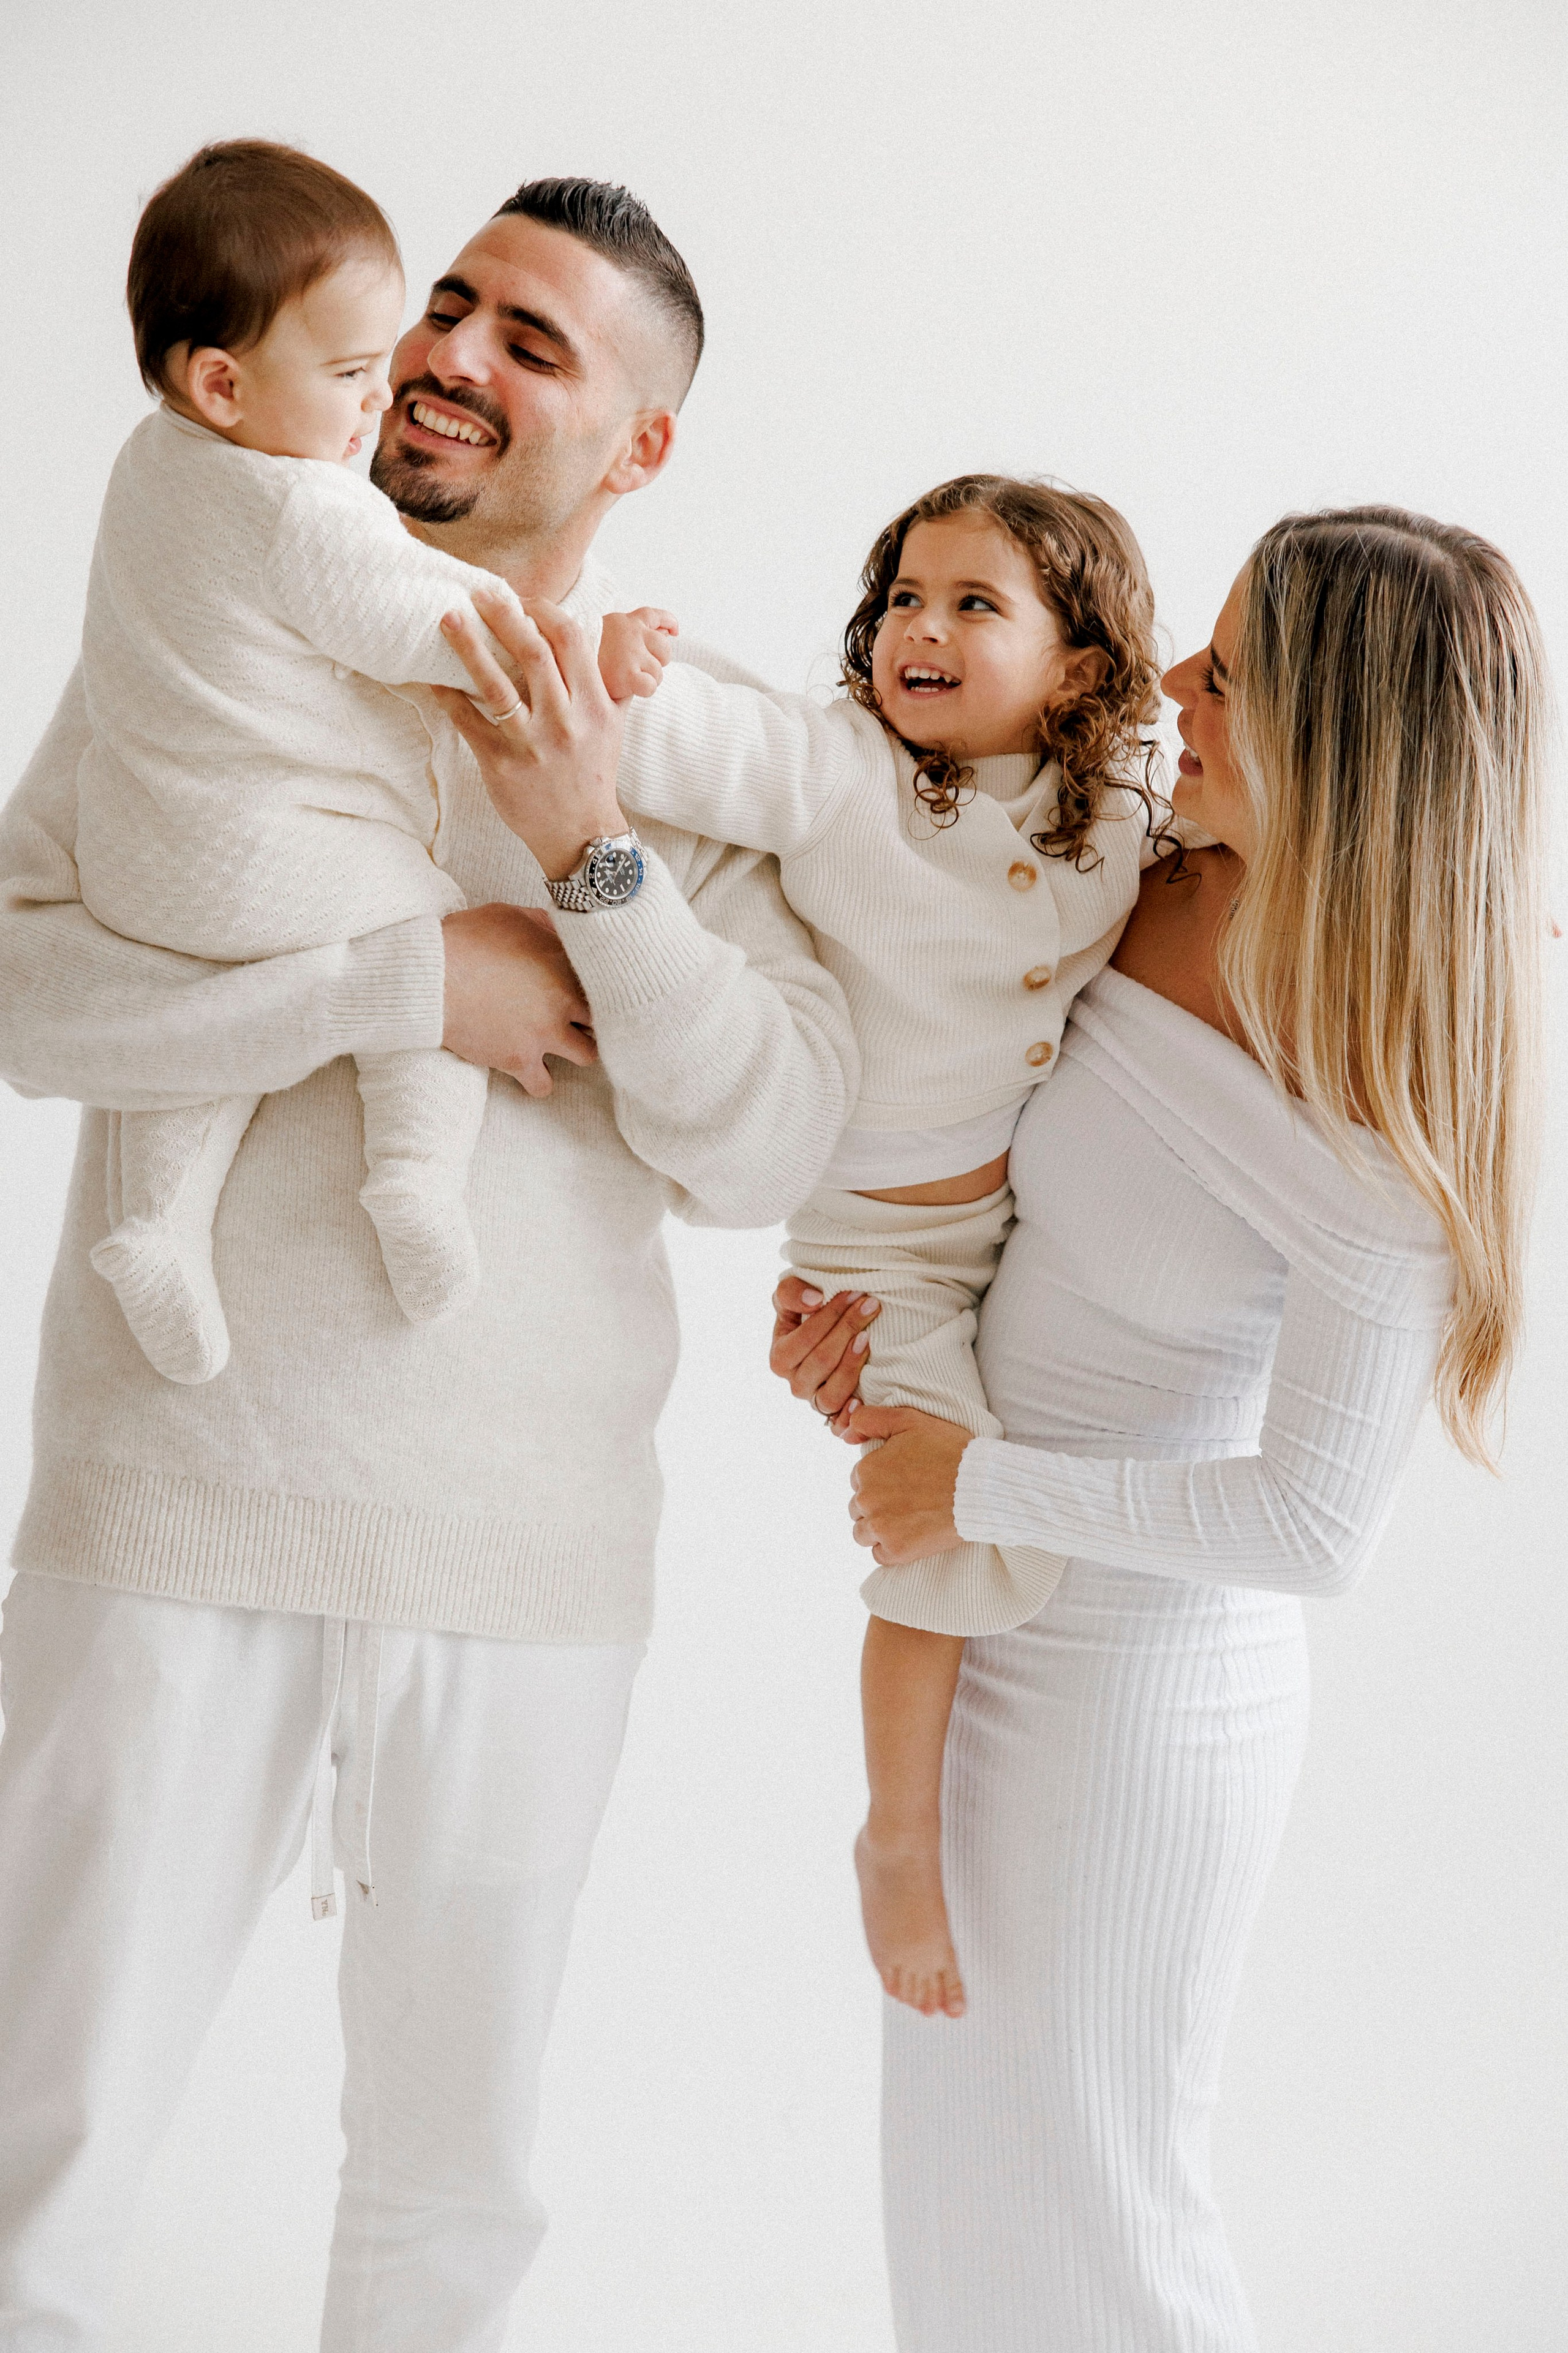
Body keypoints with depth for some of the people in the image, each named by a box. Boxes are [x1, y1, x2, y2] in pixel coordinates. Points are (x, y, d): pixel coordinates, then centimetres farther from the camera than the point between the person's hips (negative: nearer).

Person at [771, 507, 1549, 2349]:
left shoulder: (1392, 1126, -24)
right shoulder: (1146, 894, -6)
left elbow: (1312, 1525, -24)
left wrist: (978, 1483, -17)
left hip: (1139, 1682, -7)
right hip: (979, 1627, 7)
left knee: (1069, 2193, 8)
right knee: (953, 2147, 20)